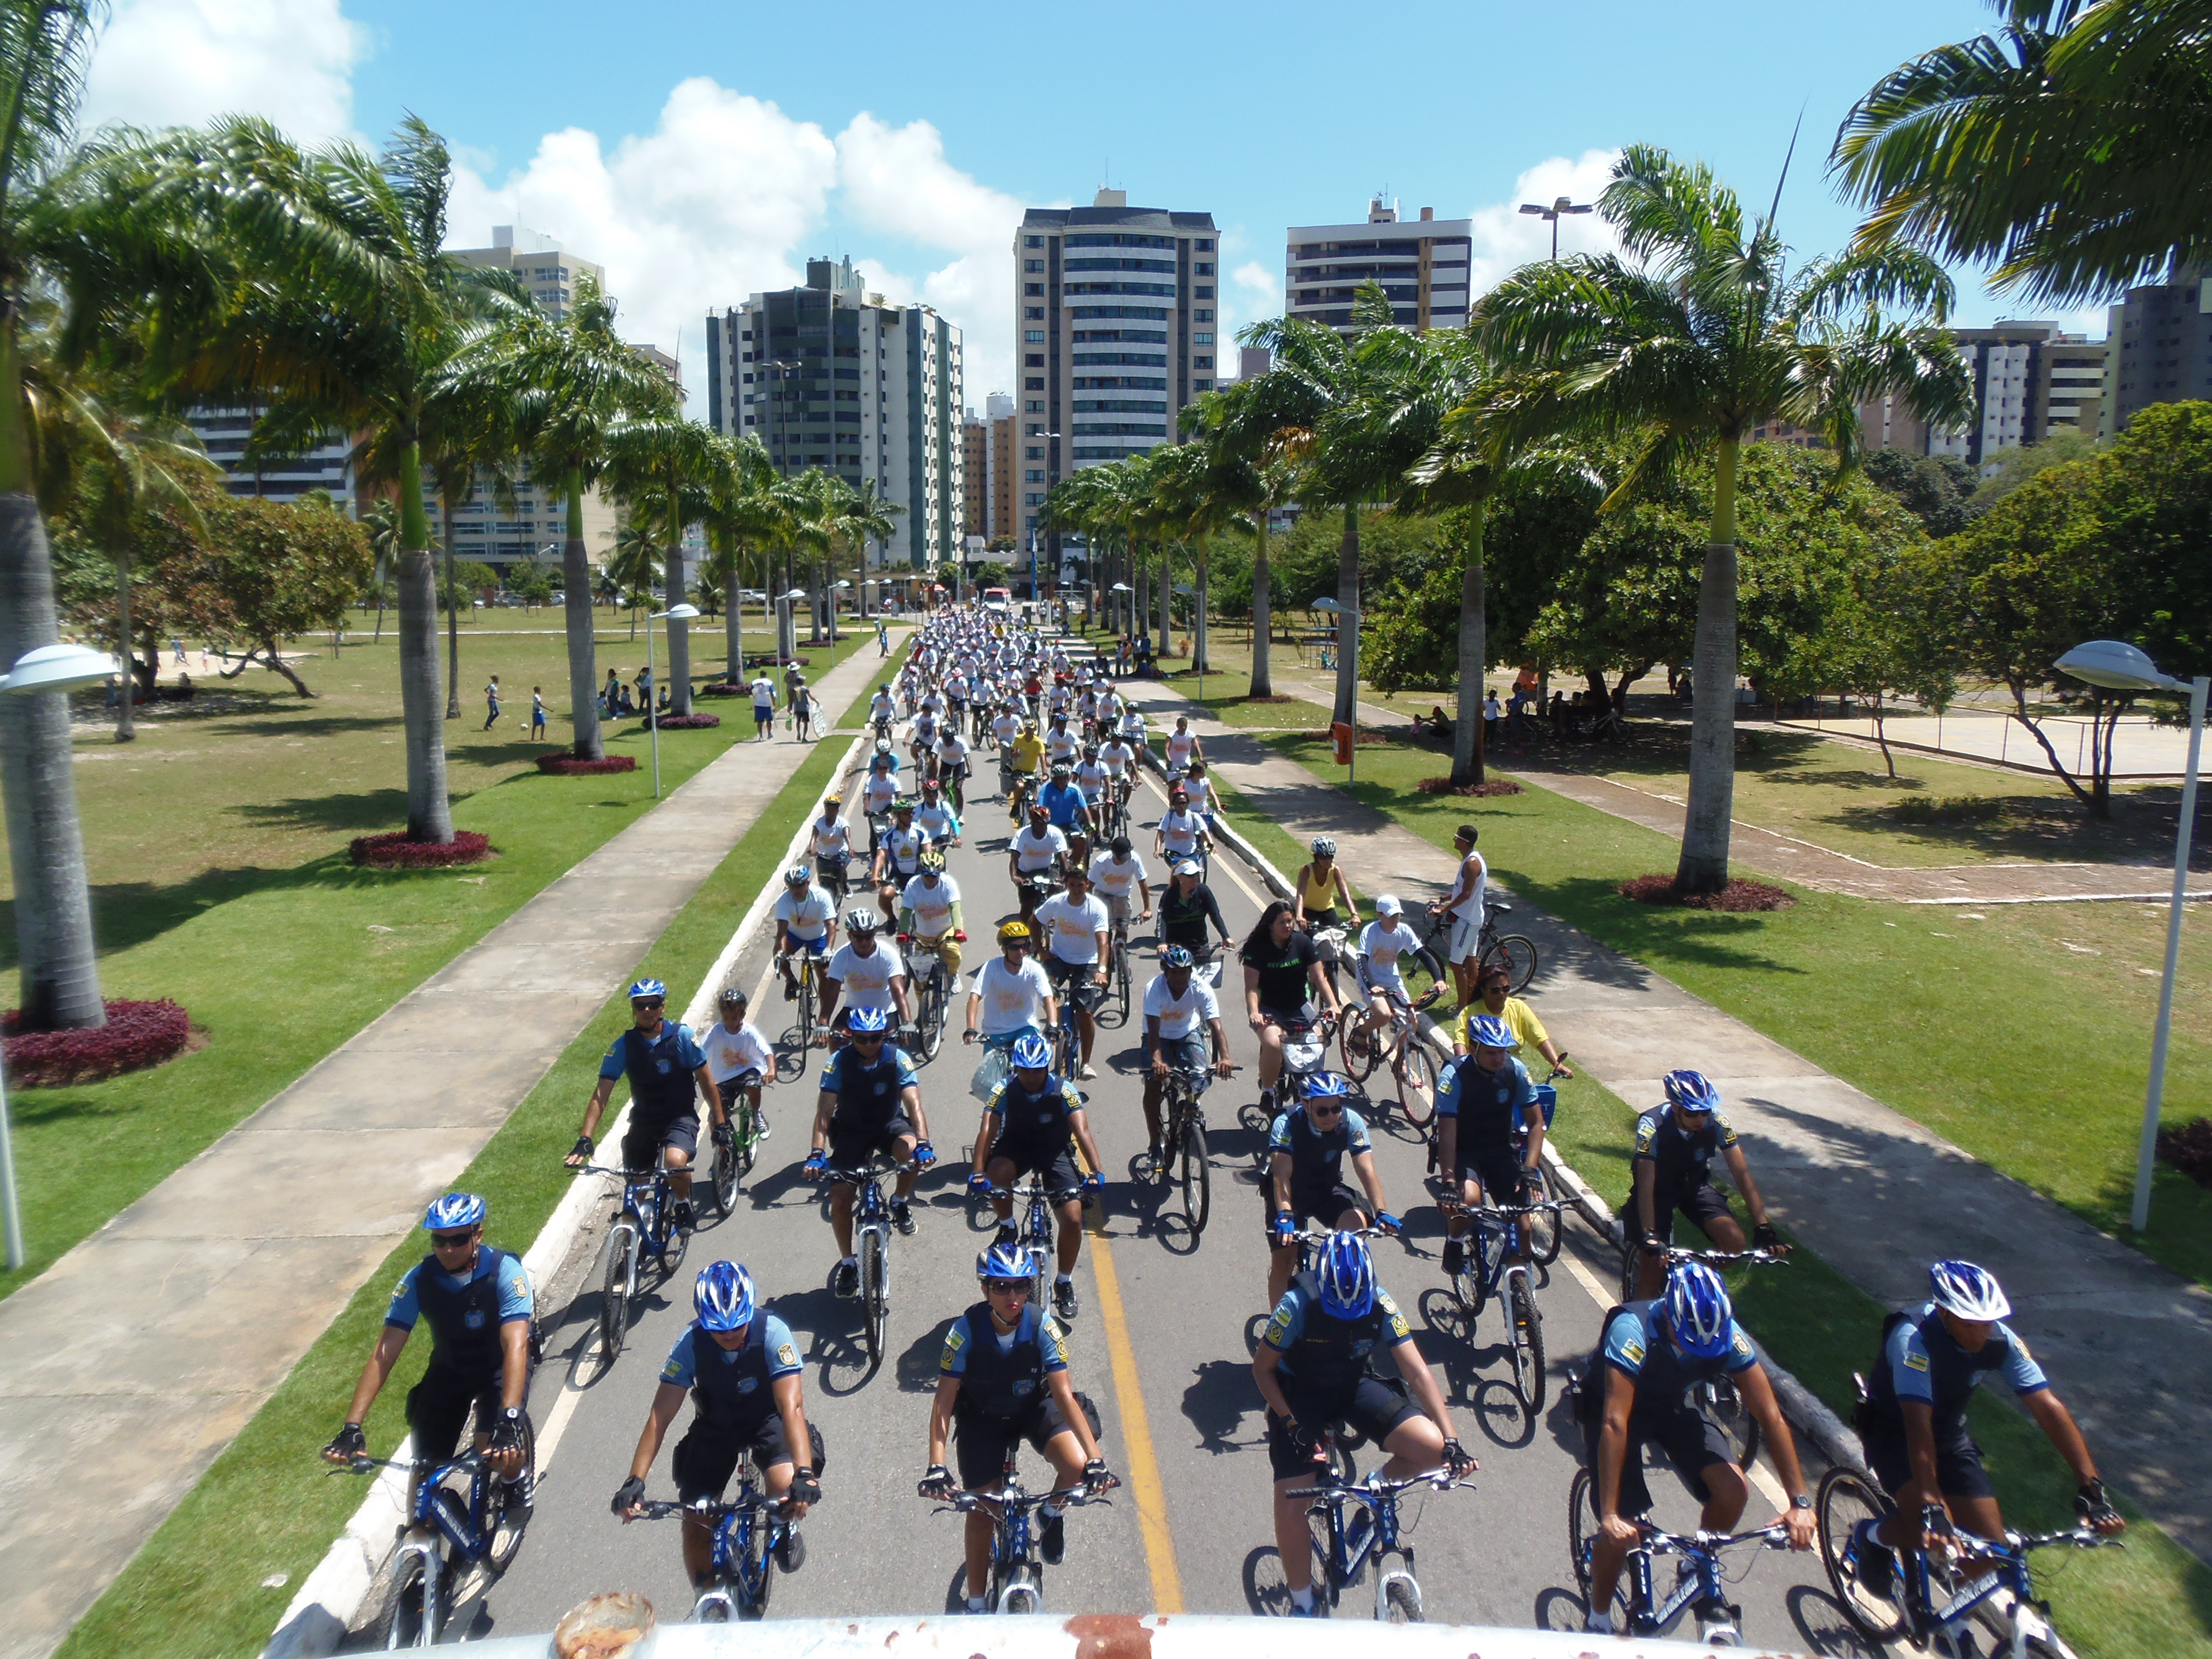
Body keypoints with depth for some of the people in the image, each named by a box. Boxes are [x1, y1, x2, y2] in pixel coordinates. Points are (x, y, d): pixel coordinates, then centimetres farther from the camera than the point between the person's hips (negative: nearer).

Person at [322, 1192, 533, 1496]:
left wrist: (509, 1420, -51)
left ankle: (515, 1479, 6)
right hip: (449, 1369, 3)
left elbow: (516, 1345, -38)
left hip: (499, 1368, -3)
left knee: (498, 1451, -27)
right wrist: (351, 1427, -31)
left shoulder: (505, 1271, -28)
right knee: (426, 1472, -8)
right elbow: (384, 1352, -20)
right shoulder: (418, 1279, -18)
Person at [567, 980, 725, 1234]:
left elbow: (705, 1080, -5)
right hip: (644, 1120, 3)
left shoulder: (682, 1036, -13)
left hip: (680, 1117, -3)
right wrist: (585, 1139, -24)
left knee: (675, 1161, -31)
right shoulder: (623, 1046, -10)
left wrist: (720, 1122, -5)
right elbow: (601, 1094, -14)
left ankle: (683, 1203, 0)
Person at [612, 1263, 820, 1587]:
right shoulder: (691, 1343, -24)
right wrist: (635, 1481, -34)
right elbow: (660, 1417, -23)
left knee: (787, 1486, -29)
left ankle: (786, 1528, 7)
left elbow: (792, 1407, -38)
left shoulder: (772, 1333, -30)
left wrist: (805, 1475, -50)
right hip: (715, 1427, 2)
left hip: (766, 1421, -2)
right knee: (696, 1524, -9)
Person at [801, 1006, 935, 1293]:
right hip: (851, 1131, 1)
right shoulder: (839, 1062, -19)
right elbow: (824, 1112, -23)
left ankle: (900, 1201, -2)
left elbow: (914, 1105, -28)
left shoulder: (898, 1060, -19)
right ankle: (848, 1261, 13)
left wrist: (923, 1144, -44)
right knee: (840, 1200, -12)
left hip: (889, 1125, 0)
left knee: (911, 1150, -34)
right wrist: (817, 1153, -37)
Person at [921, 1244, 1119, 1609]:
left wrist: (1095, 1459, -33)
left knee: (1079, 1467, -24)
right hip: (982, 1418, 0)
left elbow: (1064, 1394, -25)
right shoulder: (967, 1329, -27)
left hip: (1035, 1407, 0)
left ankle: (1052, 1515, 11)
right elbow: (944, 1400, -24)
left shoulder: (1042, 1326, -25)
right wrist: (936, 1467, -34)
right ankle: (976, 1604, 22)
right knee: (981, 1512, -2)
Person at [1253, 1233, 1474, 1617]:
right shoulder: (1297, 1305, -29)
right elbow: (1262, 1369, -16)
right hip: (1299, 1393, -2)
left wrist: (1451, 1441, -28)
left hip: (1352, 1386, 3)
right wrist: (1293, 1426, -25)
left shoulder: (1381, 1305, -22)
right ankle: (1302, 1605, 11)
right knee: (1292, 1506, -14)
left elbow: (1418, 1373, -19)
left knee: (1430, 1446, -21)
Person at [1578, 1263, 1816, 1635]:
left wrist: (1800, 1502, -25)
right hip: (1613, 1402, -4)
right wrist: (1609, 1515, -44)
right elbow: (1615, 1424, -42)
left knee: (1734, 1491, -17)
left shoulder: (1728, 1335, -26)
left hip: (1671, 1403, 4)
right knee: (1620, 1531, -14)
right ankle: (1597, 1621, 13)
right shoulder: (1633, 1331, -39)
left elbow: (1770, 1416, -20)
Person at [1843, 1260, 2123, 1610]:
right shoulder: (1913, 1338, -34)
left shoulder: (2001, 1341, -19)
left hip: (1950, 1434, 5)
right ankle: (1870, 1537, 5)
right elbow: (1918, 1423, -41)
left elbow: (2048, 1407, -20)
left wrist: (2092, 1488, -28)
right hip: (1893, 1428, -5)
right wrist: (1931, 1503, -48)